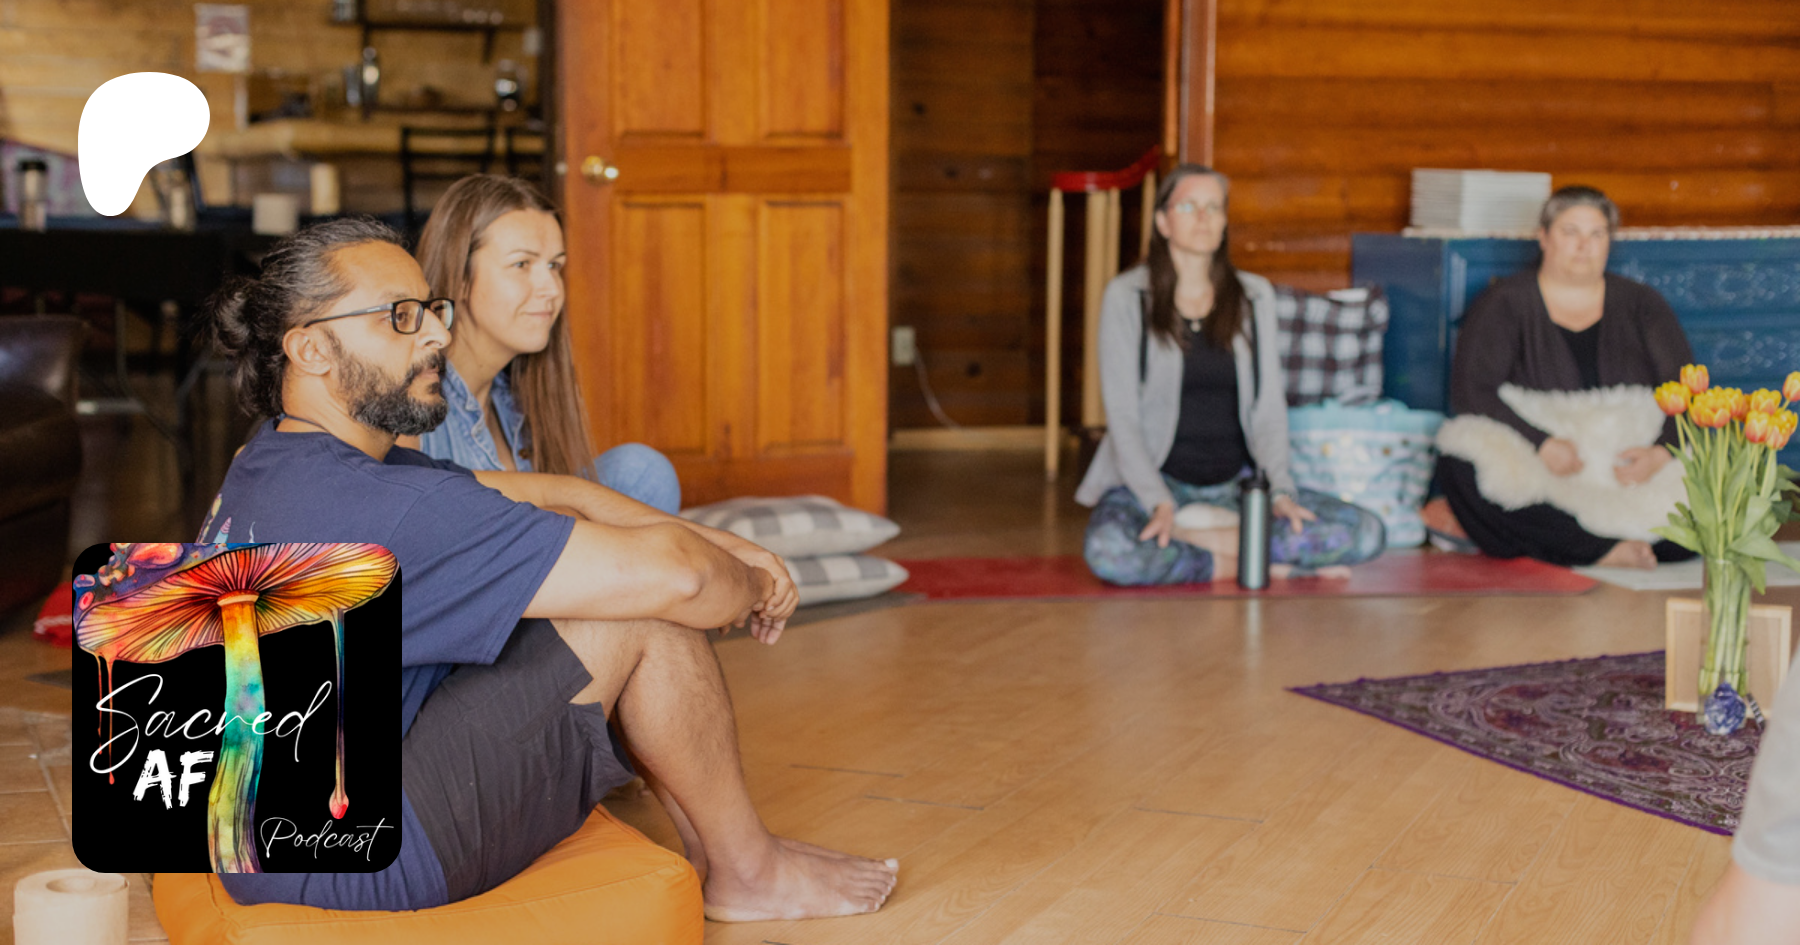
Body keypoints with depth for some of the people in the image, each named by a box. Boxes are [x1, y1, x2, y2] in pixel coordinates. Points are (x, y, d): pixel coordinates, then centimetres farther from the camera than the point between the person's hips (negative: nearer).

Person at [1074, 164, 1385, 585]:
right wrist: (1160, 504, -21)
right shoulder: (1126, 297, -1)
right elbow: (1122, 415, -7)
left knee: (1366, 533, -18)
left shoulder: (1255, 295, 10)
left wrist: (1281, 490, -13)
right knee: (1107, 550, -38)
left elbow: (1268, 406, 5)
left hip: (1237, 485, 3)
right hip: (1154, 482, -3)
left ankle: (1199, 537, -16)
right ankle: (1246, 564, -19)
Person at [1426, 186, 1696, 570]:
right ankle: (1602, 551, -31)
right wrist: (1541, 444, -26)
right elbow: (1470, 391, -9)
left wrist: (1661, 451, -18)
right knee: (1461, 468, -34)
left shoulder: (1641, 304, 13)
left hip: (1628, 475, 3)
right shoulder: (1505, 304, 5)